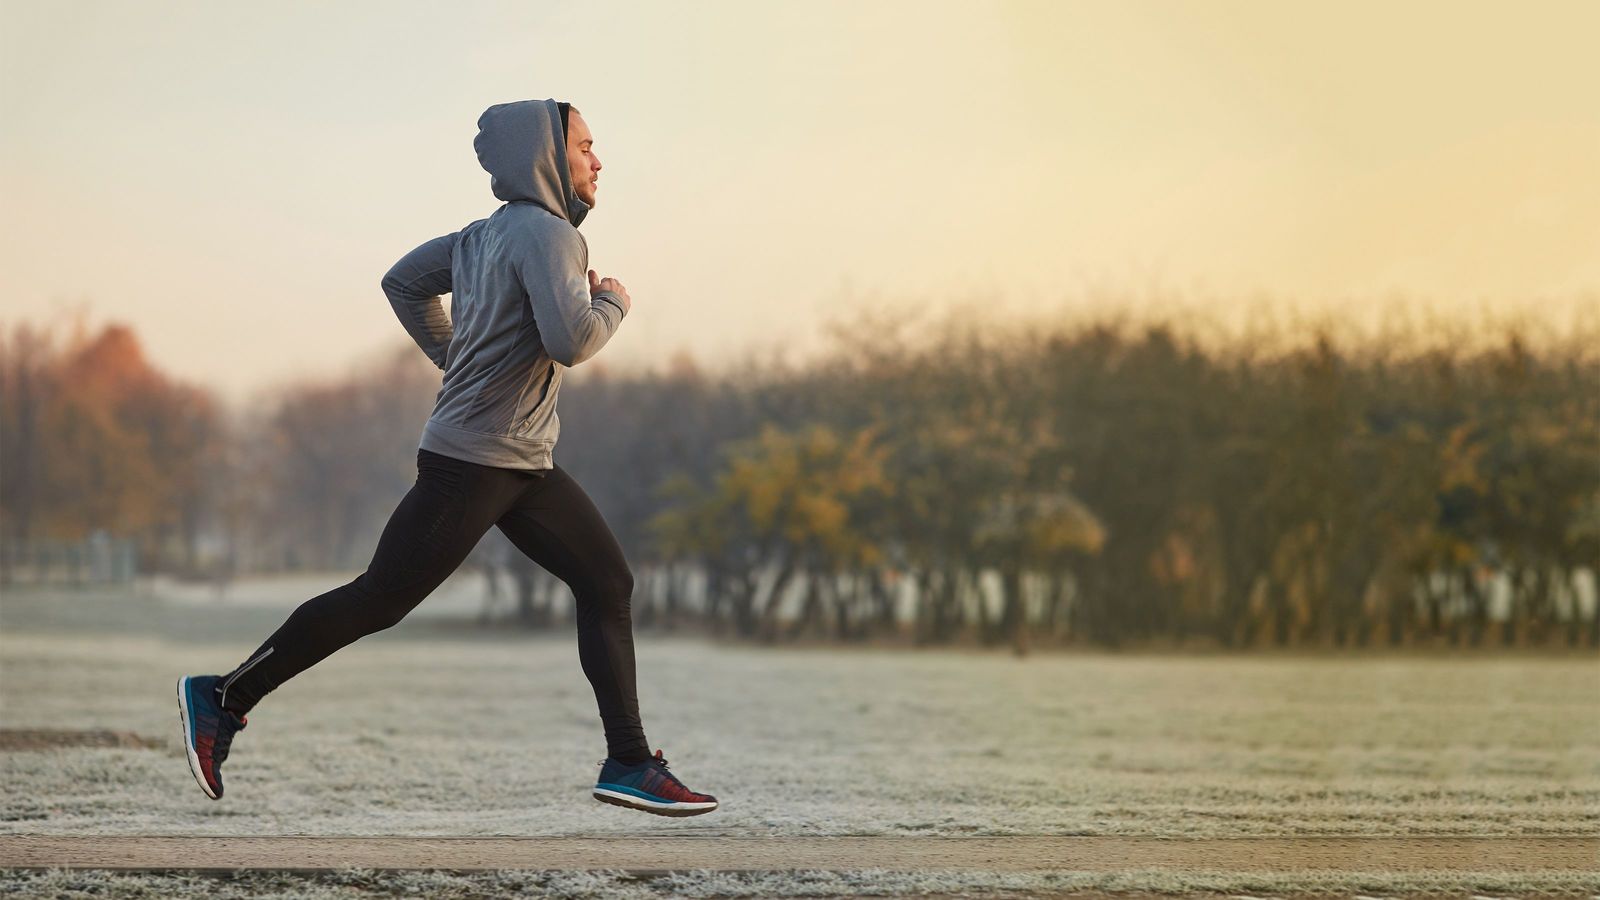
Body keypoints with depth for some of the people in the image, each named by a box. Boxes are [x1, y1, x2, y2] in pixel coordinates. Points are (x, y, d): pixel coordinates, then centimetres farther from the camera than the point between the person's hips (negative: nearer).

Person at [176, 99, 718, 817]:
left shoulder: (487, 235, 13)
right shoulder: (545, 233, -15)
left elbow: (404, 282, 23)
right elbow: (571, 341, -27)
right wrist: (613, 304, -8)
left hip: (525, 463, 10)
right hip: (470, 460, -10)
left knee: (608, 583, 5)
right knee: (378, 600, -5)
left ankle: (629, 765, 5)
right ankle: (224, 698, 5)